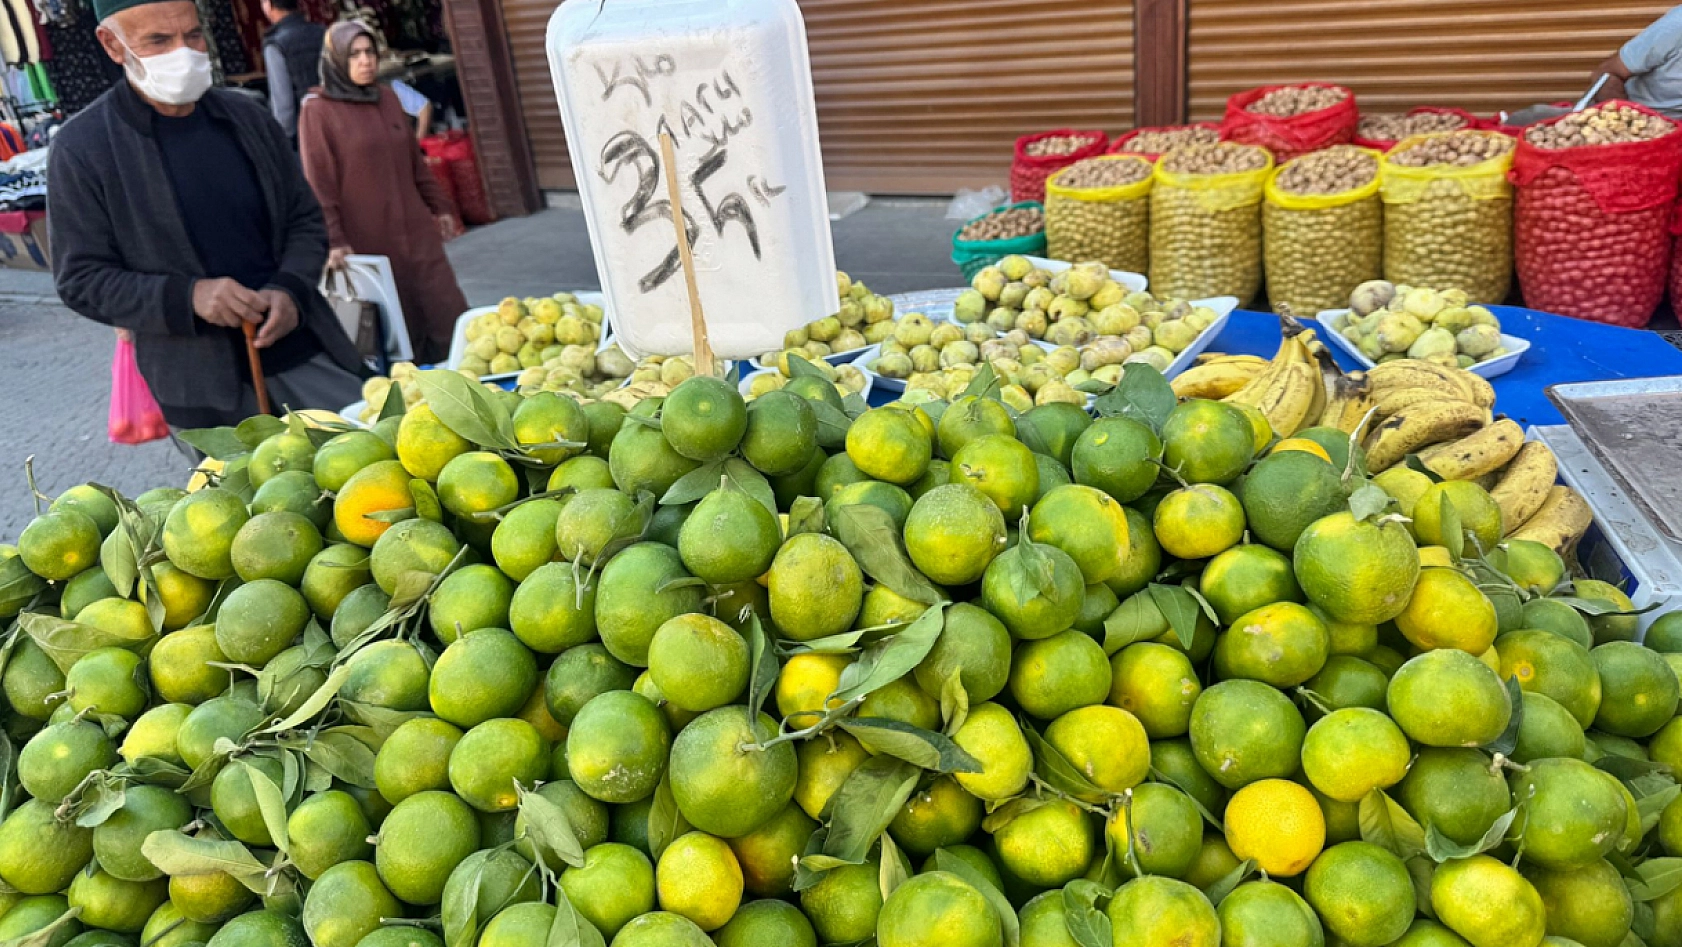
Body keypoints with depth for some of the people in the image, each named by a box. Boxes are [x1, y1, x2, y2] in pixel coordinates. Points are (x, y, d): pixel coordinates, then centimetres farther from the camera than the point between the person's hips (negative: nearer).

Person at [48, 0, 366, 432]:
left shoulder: (248, 117, 4)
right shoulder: (82, 148, -6)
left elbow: (305, 220, 10)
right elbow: (82, 280, -5)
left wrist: (289, 290, -11)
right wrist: (188, 297, -22)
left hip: (306, 351, 3)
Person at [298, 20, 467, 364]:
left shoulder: (387, 98, 11)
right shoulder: (317, 111, -5)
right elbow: (319, 183, -8)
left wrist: (439, 205, 20)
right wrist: (333, 240, -15)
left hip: (416, 231, 5)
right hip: (368, 238, -5)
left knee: (449, 315, 1)